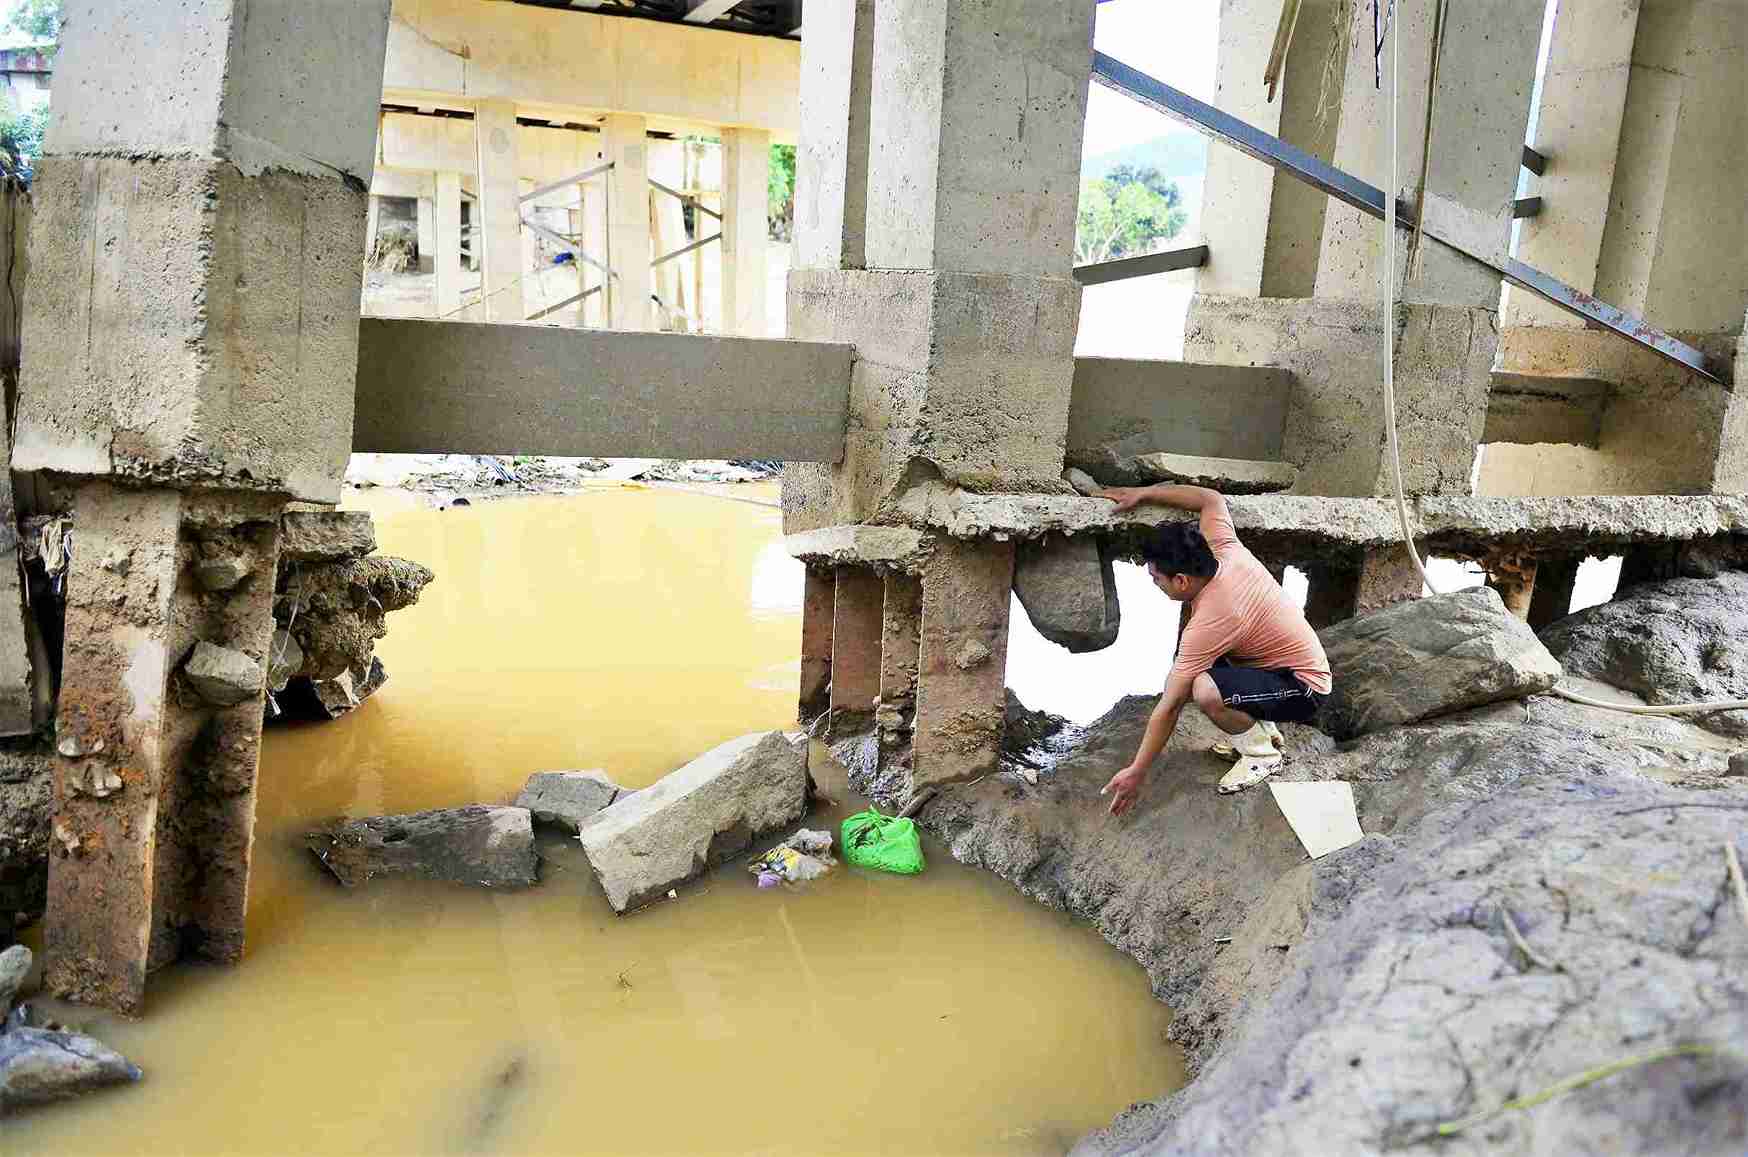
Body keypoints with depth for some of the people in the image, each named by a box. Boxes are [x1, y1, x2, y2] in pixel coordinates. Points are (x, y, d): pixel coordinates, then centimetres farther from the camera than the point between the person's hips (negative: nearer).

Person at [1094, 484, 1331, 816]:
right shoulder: (1227, 551, -12)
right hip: (1301, 661, 10)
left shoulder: (1206, 626, -30)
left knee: (1205, 691, -33)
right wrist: (1142, 493, 5)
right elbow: (1211, 498, 9)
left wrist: (1136, 773, -17)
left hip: (1303, 689, -10)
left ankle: (1262, 752, -6)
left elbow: (1167, 708, -25)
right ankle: (1260, 728, 17)